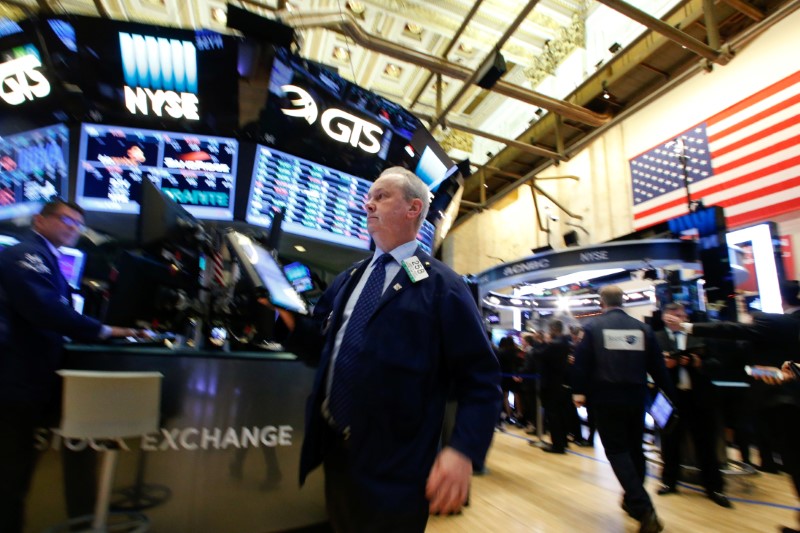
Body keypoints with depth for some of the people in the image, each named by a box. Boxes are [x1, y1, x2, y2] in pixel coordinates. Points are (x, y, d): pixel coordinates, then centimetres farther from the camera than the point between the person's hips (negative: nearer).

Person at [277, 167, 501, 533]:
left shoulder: (442, 286, -11)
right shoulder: (349, 279, 9)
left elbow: (480, 380, -11)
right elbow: (322, 344, 12)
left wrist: (464, 450, -23)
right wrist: (289, 315, -6)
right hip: (335, 452, 7)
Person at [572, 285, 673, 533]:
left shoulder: (593, 327, -6)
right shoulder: (642, 328, 5)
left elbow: (582, 361, -10)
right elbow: (657, 365, 6)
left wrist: (579, 391, -4)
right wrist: (669, 392, 15)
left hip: (606, 398, -4)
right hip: (636, 397, 4)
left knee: (617, 451, 3)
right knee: (634, 449, 19)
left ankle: (644, 509, -8)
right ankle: (632, 499, 34)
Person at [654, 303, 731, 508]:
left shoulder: (699, 337, 6)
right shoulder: (656, 338, 1)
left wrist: (699, 363, -18)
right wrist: (664, 364, -23)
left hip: (698, 396, 1)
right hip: (670, 397, -1)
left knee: (705, 443, 10)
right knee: (670, 443, 12)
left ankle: (713, 488, 25)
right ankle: (669, 481, 28)